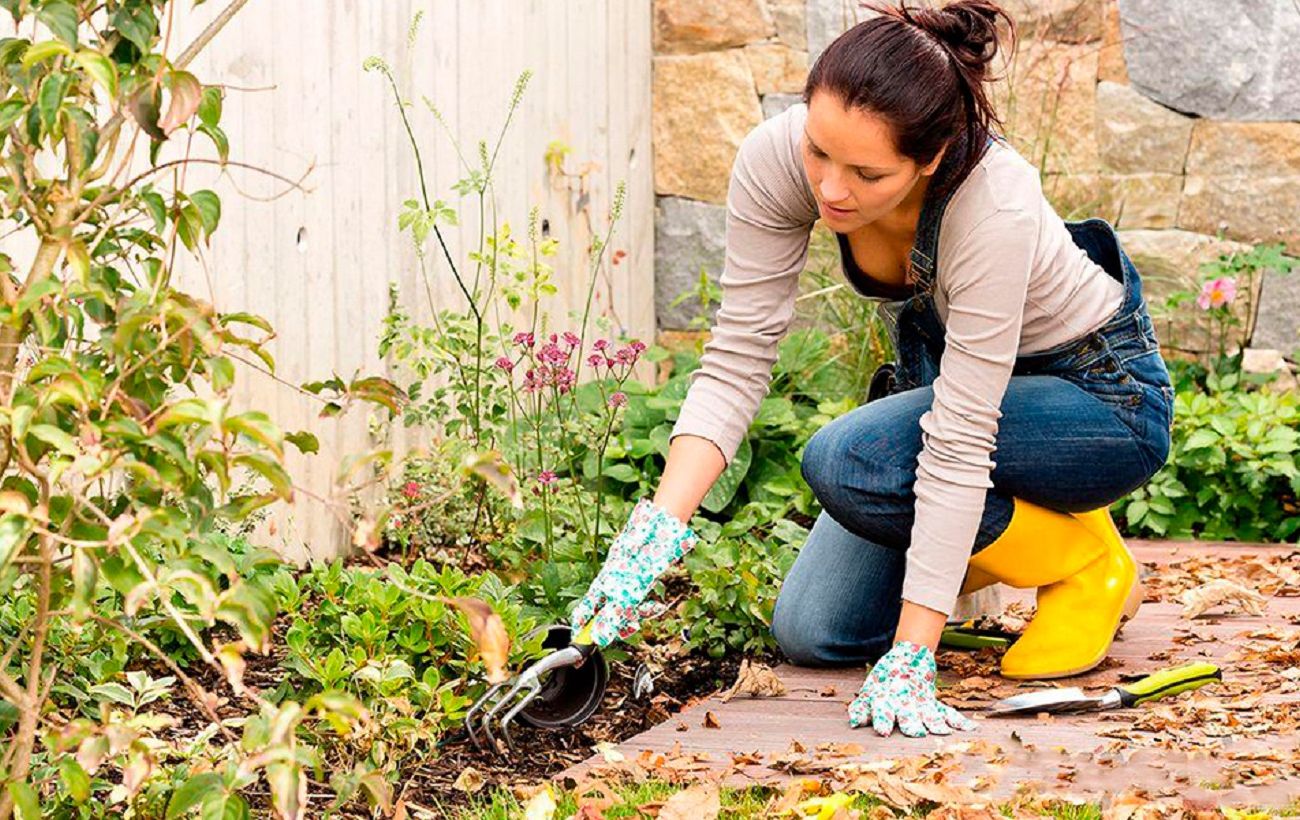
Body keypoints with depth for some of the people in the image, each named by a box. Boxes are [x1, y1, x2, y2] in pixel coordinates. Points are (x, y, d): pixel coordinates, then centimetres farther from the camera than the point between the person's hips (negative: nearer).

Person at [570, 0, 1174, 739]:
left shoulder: (992, 207, -39)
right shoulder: (778, 160, -26)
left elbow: (958, 443, -37)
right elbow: (737, 360, -21)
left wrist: (910, 661, -37)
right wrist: (659, 527, -34)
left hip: (1103, 393, -5)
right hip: (942, 367, 5)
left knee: (846, 462, -30)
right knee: (813, 634, -4)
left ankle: (1086, 562, -6)